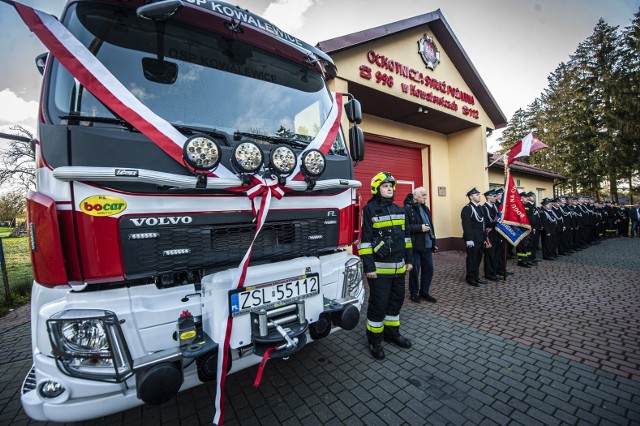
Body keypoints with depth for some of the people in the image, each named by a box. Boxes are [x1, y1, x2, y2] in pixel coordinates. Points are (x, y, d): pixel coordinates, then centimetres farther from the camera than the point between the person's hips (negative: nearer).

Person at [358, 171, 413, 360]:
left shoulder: (399, 210, 11)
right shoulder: (370, 209, -10)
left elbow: (406, 236, 16)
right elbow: (365, 240, -14)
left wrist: (409, 259, 13)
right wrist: (368, 266, -17)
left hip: (398, 267, 7)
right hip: (379, 268, -7)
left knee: (396, 300, 18)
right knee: (378, 303, 3)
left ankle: (392, 332, 38)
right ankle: (375, 340, 22)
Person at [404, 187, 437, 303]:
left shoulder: (425, 208, 14)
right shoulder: (407, 208, -13)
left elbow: (431, 226, 17)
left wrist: (433, 243, 16)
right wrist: (420, 228, -22)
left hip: (427, 244, 8)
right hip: (415, 245, -7)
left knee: (429, 268, 12)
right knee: (415, 270, 4)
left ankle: (424, 292, 28)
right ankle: (414, 293, 22)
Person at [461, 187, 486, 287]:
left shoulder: (479, 207, 15)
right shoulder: (467, 208, -13)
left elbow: (482, 223, 18)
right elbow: (466, 225, -19)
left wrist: (484, 236, 16)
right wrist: (469, 239, -23)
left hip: (480, 238, 9)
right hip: (473, 239, -9)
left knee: (478, 258, 14)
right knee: (472, 259, 0)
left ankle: (476, 277, 26)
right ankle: (470, 278, 12)